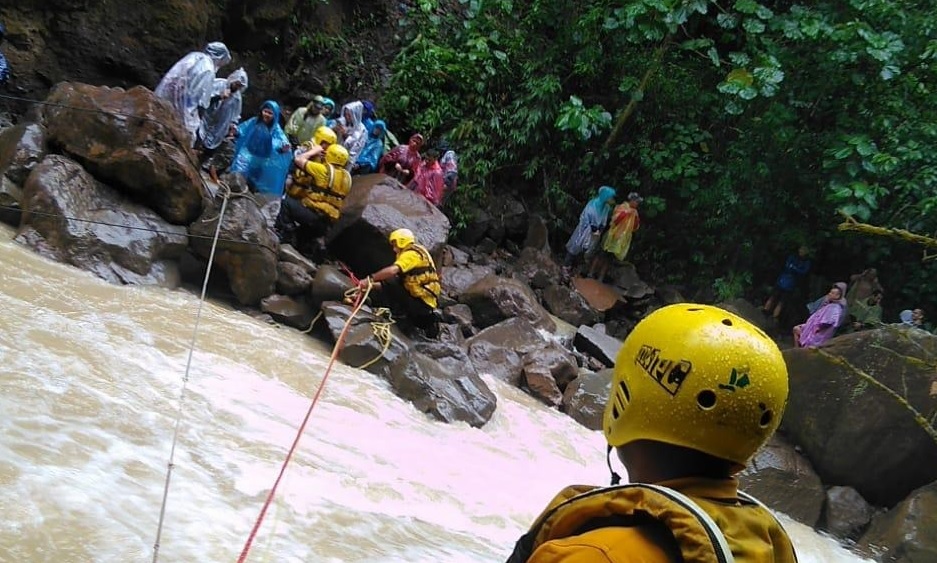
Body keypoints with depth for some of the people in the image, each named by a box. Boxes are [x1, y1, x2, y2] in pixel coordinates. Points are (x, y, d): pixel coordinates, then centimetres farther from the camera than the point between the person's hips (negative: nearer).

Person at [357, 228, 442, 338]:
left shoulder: (410, 254, -10)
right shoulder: (419, 253, 20)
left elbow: (392, 270, -28)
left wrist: (369, 279, -19)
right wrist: (372, 285, 17)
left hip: (421, 303, -9)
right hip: (428, 303, 9)